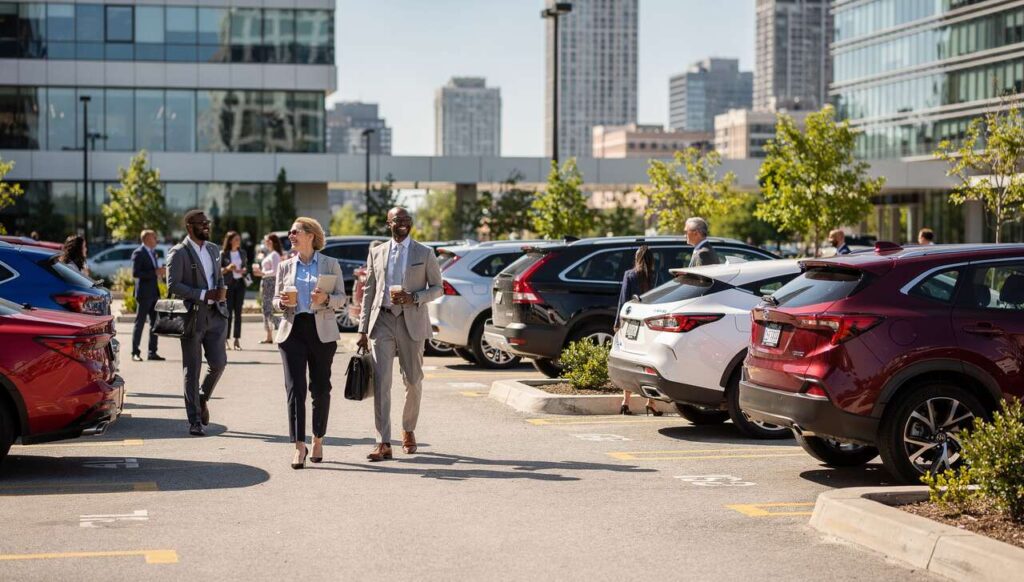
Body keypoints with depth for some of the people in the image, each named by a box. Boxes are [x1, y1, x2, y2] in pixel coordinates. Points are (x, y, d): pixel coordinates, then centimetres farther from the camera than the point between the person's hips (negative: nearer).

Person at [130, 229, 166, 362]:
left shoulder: (153, 253, 17)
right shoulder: (138, 253, -10)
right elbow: (135, 273, -19)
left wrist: (160, 272, 6)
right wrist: (155, 272, -21)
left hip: (154, 293, 8)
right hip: (144, 293, -8)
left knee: (155, 323, 8)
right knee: (140, 323, -3)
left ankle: (152, 352, 14)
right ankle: (135, 353, 2)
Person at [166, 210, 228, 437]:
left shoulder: (213, 249, 14)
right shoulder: (179, 253, -7)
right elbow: (173, 284, -14)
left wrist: (221, 291, 2)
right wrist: (205, 295, -18)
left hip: (215, 314, 5)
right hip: (192, 316, -5)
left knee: (219, 362, -4)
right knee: (192, 370, 1)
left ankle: (203, 398, 26)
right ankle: (195, 421, 8)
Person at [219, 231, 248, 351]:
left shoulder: (242, 252, 11)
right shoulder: (223, 254, -4)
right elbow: (218, 270, -4)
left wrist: (243, 270, -5)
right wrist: (227, 269, -21)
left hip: (240, 283, 4)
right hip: (228, 284, -4)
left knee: (238, 312, 4)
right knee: (228, 312, -7)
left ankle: (237, 340, 7)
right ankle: (225, 340, -4)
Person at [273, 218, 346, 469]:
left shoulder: (330, 264, 6)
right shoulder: (285, 266, 13)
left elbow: (341, 297, 4)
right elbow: (275, 300, 15)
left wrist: (326, 299, -17)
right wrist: (283, 302, -8)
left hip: (322, 332, -1)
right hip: (292, 331, 1)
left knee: (321, 388, 3)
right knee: (295, 388, -8)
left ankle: (318, 440, 20)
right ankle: (299, 446, -10)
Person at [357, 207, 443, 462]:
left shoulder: (425, 254, 4)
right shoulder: (376, 253, 10)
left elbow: (437, 288, 6)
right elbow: (368, 292, 11)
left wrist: (413, 298, -13)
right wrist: (363, 329, 6)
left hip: (411, 322, 0)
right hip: (382, 321, 0)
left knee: (413, 381, 9)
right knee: (381, 382, -10)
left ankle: (408, 431, 32)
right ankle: (384, 444, -12)